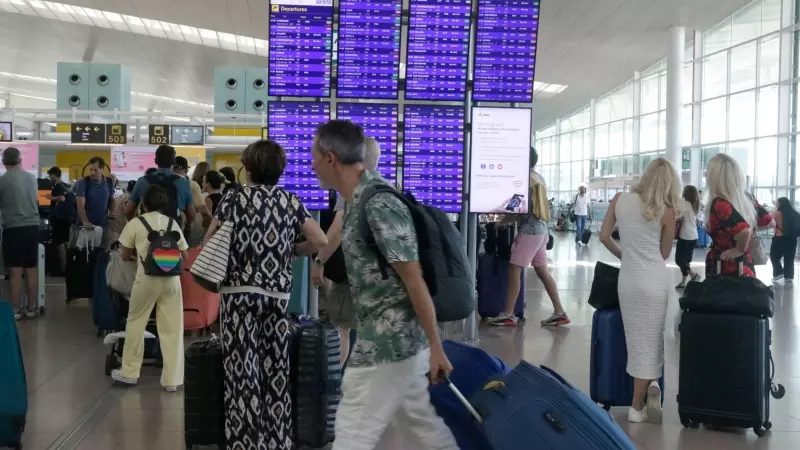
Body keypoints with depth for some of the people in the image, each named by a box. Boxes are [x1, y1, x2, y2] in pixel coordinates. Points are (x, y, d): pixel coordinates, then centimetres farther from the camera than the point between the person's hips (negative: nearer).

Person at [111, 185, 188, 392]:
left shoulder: (135, 223, 3)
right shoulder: (172, 223, 10)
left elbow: (125, 256, 11)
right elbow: (184, 256, 13)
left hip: (147, 278, -2)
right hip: (171, 278, 2)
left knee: (135, 322, 16)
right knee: (172, 329, 5)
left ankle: (129, 372, 25)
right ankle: (172, 379, 7)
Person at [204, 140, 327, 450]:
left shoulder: (235, 197, -1)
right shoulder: (291, 201, 6)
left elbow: (208, 243, 2)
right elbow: (321, 242, 0)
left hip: (240, 291, -3)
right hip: (278, 293, 3)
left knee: (243, 370, 0)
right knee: (276, 369, 9)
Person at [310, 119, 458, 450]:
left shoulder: (379, 206, -22)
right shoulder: (359, 201, 8)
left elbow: (415, 282, -21)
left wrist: (435, 347, -18)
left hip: (388, 339, -10)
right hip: (394, 336, 10)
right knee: (418, 420, 19)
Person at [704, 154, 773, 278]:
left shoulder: (719, 204, -21)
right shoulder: (746, 198, 3)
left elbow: (744, 231, -34)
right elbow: (769, 221, 16)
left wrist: (739, 250, -16)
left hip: (724, 272, -8)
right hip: (746, 268, 8)